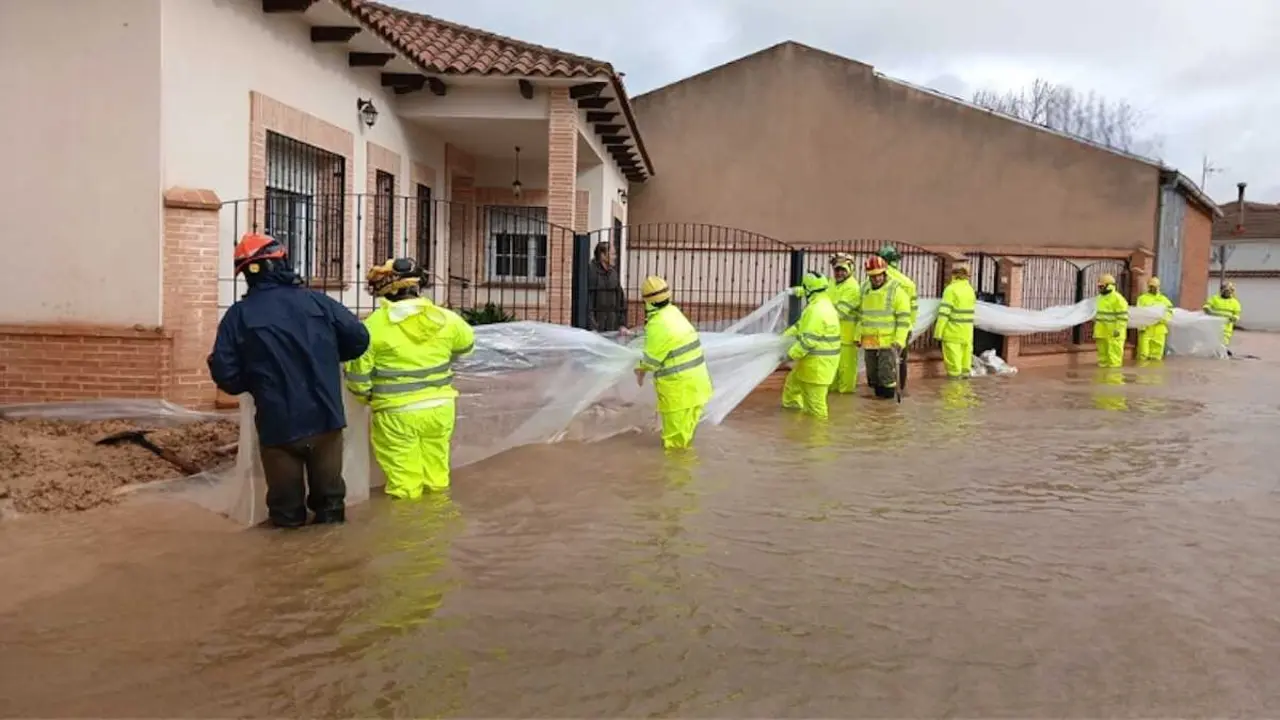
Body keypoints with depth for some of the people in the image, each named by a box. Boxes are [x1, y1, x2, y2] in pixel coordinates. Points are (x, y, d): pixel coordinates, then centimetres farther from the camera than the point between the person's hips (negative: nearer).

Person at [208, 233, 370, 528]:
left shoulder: (238, 315, -5)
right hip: (324, 417, 2)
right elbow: (358, 338, 0)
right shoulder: (317, 301, -2)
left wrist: (255, 381, 14)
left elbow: (225, 374, -7)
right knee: (328, 494, 18)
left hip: (278, 424, -1)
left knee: (286, 502, 12)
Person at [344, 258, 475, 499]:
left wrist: (368, 397, 11)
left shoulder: (373, 325, -13)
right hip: (439, 408, 4)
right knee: (437, 479, 19)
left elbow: (357, 374, -9)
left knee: (404, 489, 7)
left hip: (397, 413, -4)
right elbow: (466, 343, 18)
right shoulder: (445, 318, -2)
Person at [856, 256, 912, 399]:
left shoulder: (897, 291, -9)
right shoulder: (865, 291, 10)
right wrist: (858, 336, 13)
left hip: (889, 342, -6)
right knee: (873, 374, 12)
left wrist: (899, 341, -18)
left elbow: (904, 319, -11)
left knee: (887, 375, -8)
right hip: (869, 342, 6)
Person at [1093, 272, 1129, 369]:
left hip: (1113, 332, -8)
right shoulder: (1100, 297, 15)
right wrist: (1096, 330, 20)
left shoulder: (1117, 298, -12)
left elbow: (1123, 316, -16)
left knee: (1114, 353, -7)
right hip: (1102, 331, 9)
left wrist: (1118, 329, -21)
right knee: (1102, 352, 11)